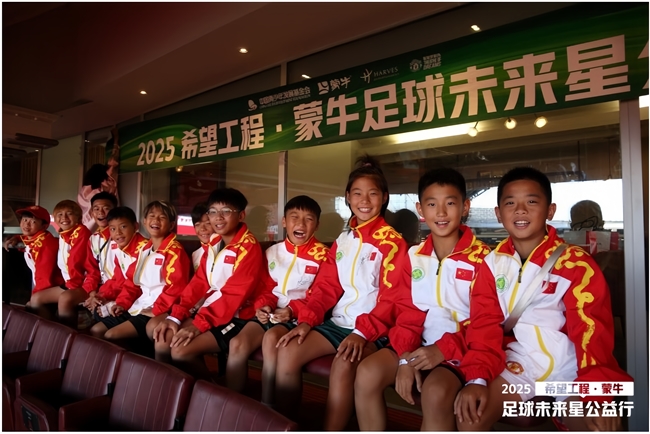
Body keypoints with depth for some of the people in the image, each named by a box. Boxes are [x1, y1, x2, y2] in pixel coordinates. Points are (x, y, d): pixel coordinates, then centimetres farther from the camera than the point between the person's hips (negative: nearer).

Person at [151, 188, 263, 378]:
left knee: (181, 352, -19)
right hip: (209, 312, 8)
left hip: (235, 318, -7)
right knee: (162, 343, -6)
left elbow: (234, 294, -21)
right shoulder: (213, 244, 10)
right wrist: (175, 316, -5)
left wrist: (198, 325, -24)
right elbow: (199, 282, 7)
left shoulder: (249, 247, -15)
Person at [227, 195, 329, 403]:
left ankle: (267, 407, -17)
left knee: (271, 338, -32)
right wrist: (262, 306, -8)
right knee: (237, 344, -18)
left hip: (299, 316, -5)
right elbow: (266, 288, 14)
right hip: (271, 312, 5)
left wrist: (292, 309, -21)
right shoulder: (272, 252, 13)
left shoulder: (321, 255, -3)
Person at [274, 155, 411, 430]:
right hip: (338, 323, 6)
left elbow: (394, 297, -12)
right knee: (287, 352, -12)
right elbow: (326, 285, 10)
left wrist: (363, 332, -23)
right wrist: (307, 319, -5)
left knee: (343, 365, -33)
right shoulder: (342, 241, 12)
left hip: (372, 329, -6)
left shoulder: (392, 242, -7)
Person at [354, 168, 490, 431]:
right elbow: (408, 312, 6)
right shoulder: (413, 255, 8)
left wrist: (444, 350, -19)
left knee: (435, 392, -32)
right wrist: (406, 357, -9)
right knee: (367, 374, -18)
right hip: (418, 344, 4)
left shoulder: (481, 257, -7)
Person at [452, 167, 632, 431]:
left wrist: (596, 394, -23)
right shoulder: (492, 264, 0)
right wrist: (477, 377, -17)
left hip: (570, 365, -1)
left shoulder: (576, 263, -8)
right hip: (519, 361, 2)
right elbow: (484, 325, -3)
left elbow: (592, 331, -12)